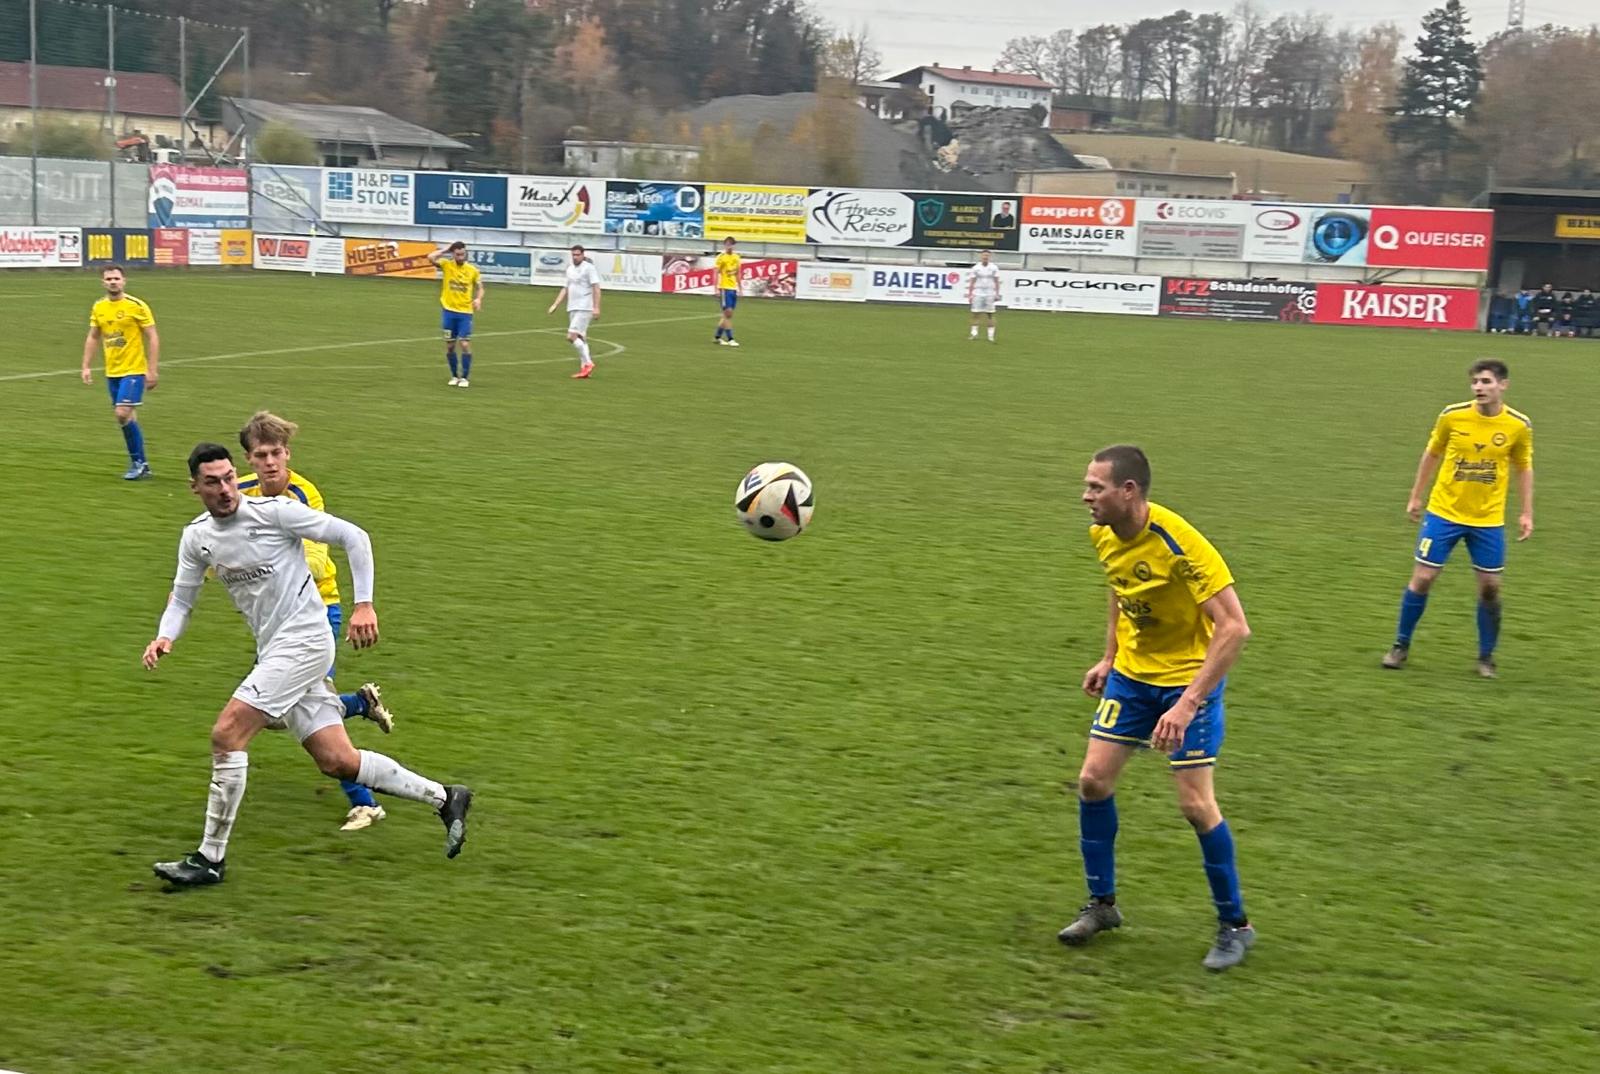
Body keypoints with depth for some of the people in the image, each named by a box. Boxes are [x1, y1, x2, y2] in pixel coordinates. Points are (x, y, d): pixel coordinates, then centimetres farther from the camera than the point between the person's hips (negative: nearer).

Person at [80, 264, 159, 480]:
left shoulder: (137, 306, -9)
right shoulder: (98, 307, 7)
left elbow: (152, 338, -7)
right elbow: (93, 337, 16)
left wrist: (152, 370, -12)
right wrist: (86, 366, 9)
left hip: (134, 370, -6)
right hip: (112, 372, 6)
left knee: (123, 414, -16)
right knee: (128, 418, 8)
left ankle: (138, 461, -1)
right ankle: (141, 464, 19)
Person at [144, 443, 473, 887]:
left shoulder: (273, 511, -11)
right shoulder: (196, 537, 8)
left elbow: (353, 537, -8)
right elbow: (182, 598, 18)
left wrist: (364, 605, -13)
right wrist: (165, 637, -3)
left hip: (304, 639, -7)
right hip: (275, 650, 7)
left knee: (226, 735, -16)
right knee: (338, 761, 4)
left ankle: (210, 859, -5)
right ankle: (444, 798, 18)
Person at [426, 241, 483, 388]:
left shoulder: (472, 270, -1)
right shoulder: (446, 265, -3)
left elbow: (480, 288, 8)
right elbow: (430, 258, -19)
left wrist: (478, 299, -12)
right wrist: (446, 250, -9)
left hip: (465, 312, -1)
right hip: (449, 311, 1)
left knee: (465, 345, -9)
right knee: (449, 346, 6)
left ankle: (464, 377, 2)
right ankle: (454, 376, 21)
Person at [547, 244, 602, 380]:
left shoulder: (589, 268, -7)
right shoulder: (570, 269, 16)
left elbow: (596, 288, -12)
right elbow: (565, 289, 21)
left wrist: (596, 308, -20)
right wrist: (555, 304, 12)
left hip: (584, 308, -8)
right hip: (572, 308, 8)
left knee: (572, 336, -16)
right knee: (580, 338, 7)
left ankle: (588, 363, -9)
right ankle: (585, 369, 8)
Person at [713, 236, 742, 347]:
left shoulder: (736, 257, 11)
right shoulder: (721, 257, -7)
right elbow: (716, 274, -8)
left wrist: (739, 288, 16)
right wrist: (717, 290, -13)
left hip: (733, 288, 7)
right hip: (724, 288, -7)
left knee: (727, 315, 10)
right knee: (728, 313, -10)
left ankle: (718, 336, 21)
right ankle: (730, 339, -8)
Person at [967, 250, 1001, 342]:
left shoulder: (994, 268, 3)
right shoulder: (976, 268, 3)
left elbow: (997, 282, 6)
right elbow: (972, 282, 6)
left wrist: (997, 294, -1)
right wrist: (969, 295, 1)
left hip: (990, 294, 0)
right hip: (978, 293, 0)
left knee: (990, 315, -1)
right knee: (975, 314, -4)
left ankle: (991, 336, 1)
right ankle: (974, 333, 1)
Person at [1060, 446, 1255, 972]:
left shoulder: (1179, 544, -30)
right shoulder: (1103, 536, -7)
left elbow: (1234, 627, -30)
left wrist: (1189, 703, -33)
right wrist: (1109, 657, 12)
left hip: (1189, 677, -7)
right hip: (1131, 672, 7)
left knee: (1195, 803, -8)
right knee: (1093, 780, 2)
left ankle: (1235, 925, 11)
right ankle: (1101, 903, 21)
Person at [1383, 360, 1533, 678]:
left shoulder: (1519, 425, -8)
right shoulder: (1452, 415, -10)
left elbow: (1523, 467, 7)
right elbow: (1432, 453, 5)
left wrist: (1527, 513, 4)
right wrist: (1415, 497, 10)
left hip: (1488, 520, 1)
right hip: (1444, 512, -1)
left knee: (1490, 586, 3)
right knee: (1422, 578, -1)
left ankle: (1486, 656, 20)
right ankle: (1401, 646, 16)